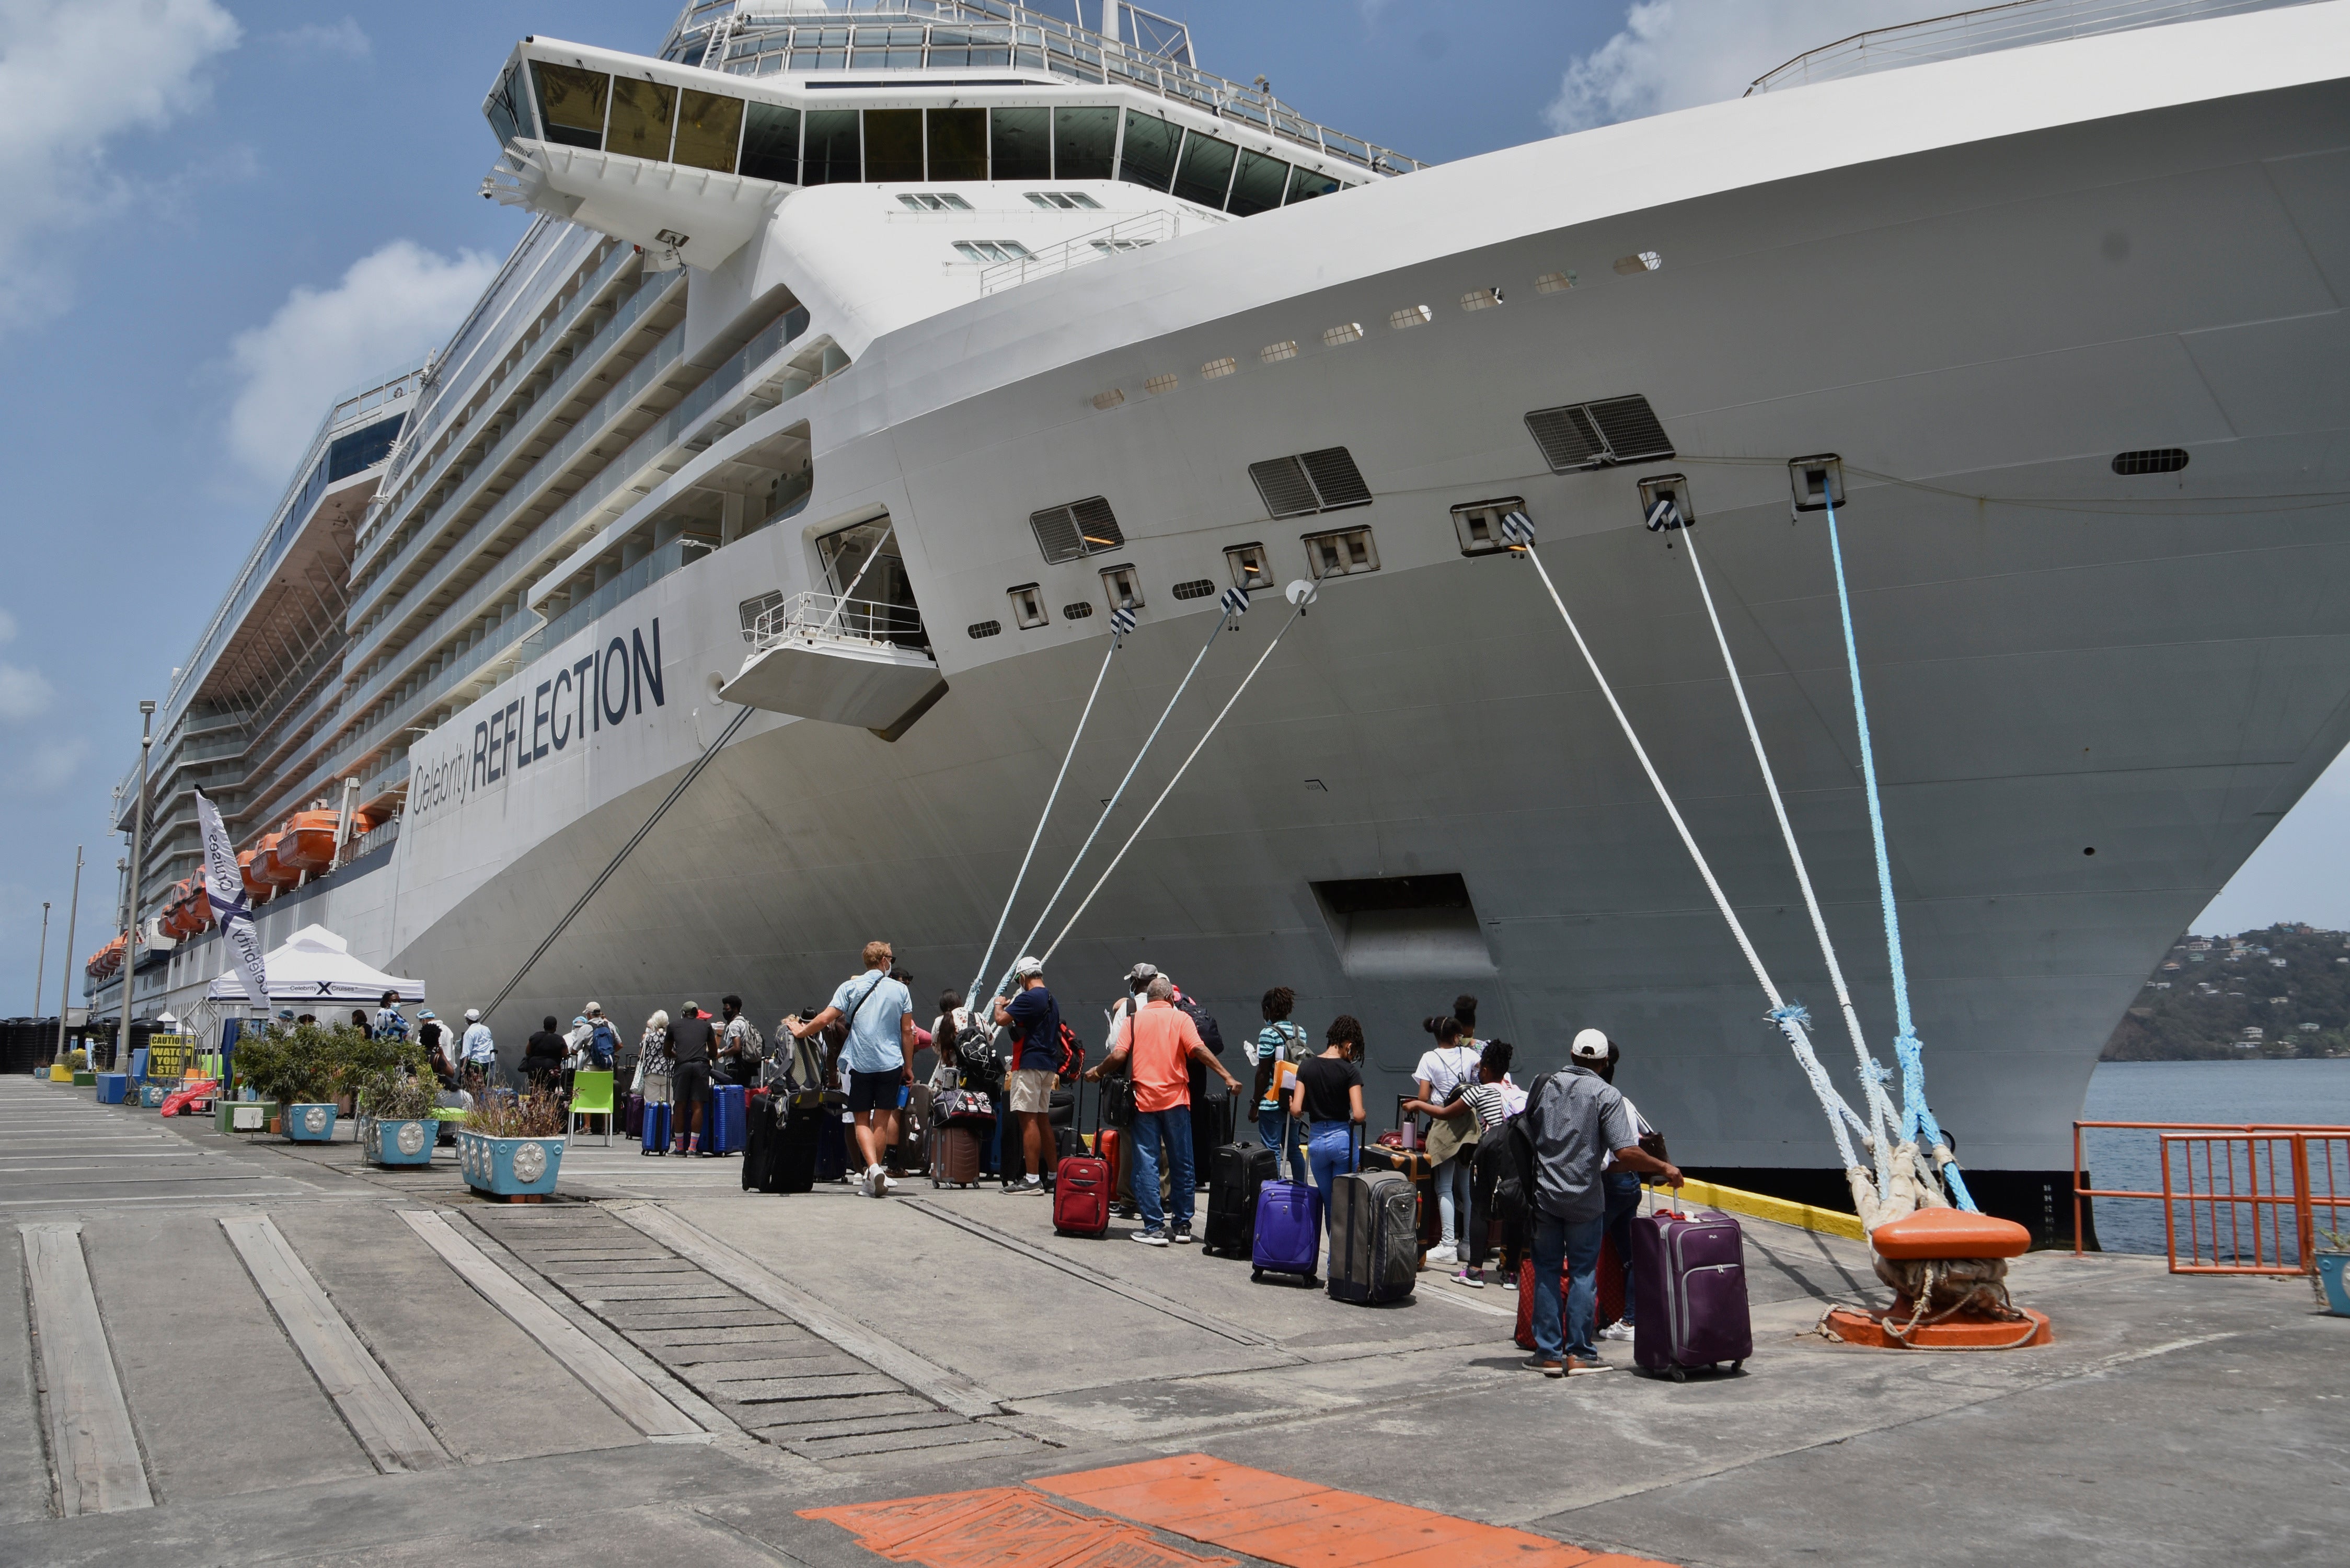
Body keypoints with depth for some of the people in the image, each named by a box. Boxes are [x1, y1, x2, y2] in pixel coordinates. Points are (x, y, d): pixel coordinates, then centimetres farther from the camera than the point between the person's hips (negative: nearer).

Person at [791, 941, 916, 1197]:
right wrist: (909, 1066, 12)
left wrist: (801, 1032, 12)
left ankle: (873, 1167, -15)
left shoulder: (850, 987, 0)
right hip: (890, 1063, 1)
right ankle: (874, 1175, 13)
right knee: (882, 1120, 10)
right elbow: (907, 1031, 4)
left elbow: (826, 1018, -6)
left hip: (860, 1063, -1)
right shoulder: (900, 990, 3)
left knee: (862, 1120, 5)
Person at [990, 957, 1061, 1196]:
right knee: (1043, 1118, 14)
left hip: (1029, 1065, -9)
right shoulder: (1052, 1001, 17)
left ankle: (1032, 1180, -12)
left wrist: (999, 1004, 0)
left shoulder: (1029, 998, -13)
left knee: (1028, 1119, -9)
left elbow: (1002, 1019, -20)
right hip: (1049, 1066, 9)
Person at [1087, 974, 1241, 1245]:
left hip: (1144, 1100, 0)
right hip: (1176, 1100, 0)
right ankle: (1183, 1226, 14)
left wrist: (1097, 1071, 12)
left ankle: (1154, 1228, -1)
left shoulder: (1134, 1020, 6)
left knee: (1147, 1164, 2)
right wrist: (1227, 1077, -10)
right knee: (1182, 1165, 10)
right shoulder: (1180, 1018, 3)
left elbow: (1118, 1055, -5)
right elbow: (1199, 1050, -10)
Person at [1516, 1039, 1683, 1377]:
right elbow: (1626, 1152, -18)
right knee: (1583, 1273, 7)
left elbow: (1524, 1135, 11)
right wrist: (1665, 1168, -5)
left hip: (1543, 1194, 3)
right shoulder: (1606, 1095, -9)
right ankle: (1578, 1353, 8)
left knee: (1546, 1272, 10)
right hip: (1585, 1199, -3)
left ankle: (1549, 1354, 9)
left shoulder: (1542, 1085, 3)